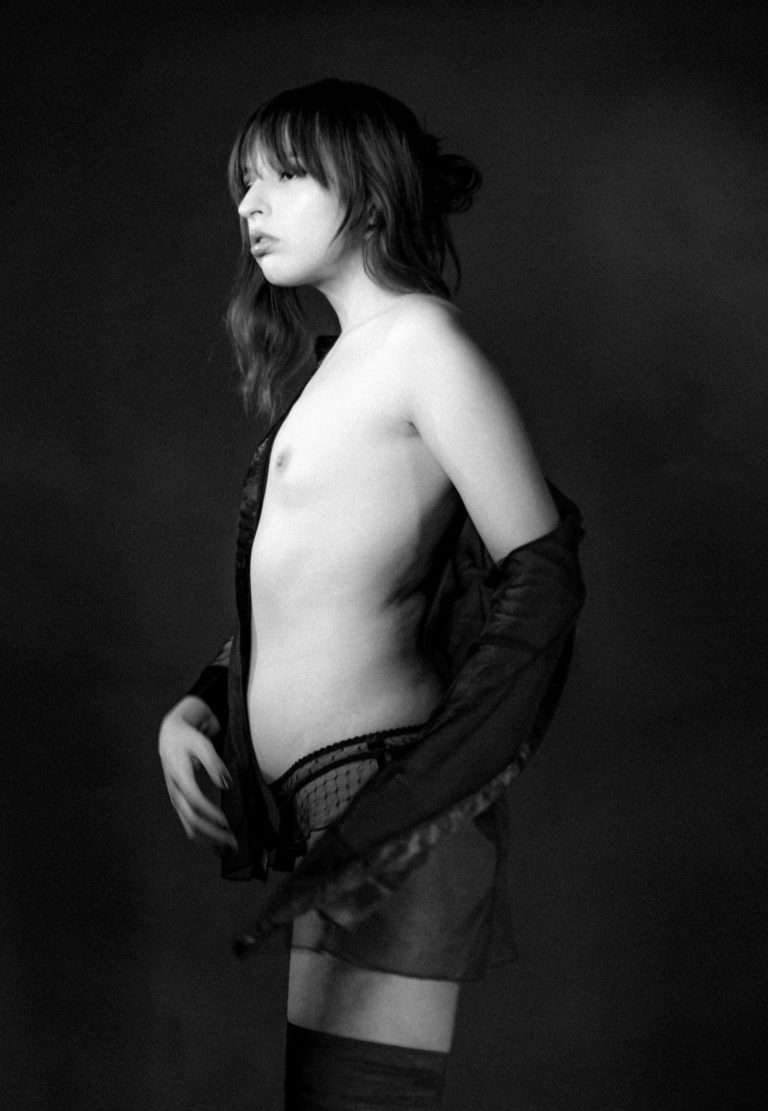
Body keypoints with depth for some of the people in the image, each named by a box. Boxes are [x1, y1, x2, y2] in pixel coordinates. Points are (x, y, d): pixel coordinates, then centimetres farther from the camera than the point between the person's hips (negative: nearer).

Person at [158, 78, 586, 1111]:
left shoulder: (420, 336, -5)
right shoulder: (332, 365, 20)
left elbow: (544, 573, -11)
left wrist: (420, 793, -15)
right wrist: (193, 708, 7)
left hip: (383, 792, -9)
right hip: (318, 807, 9)